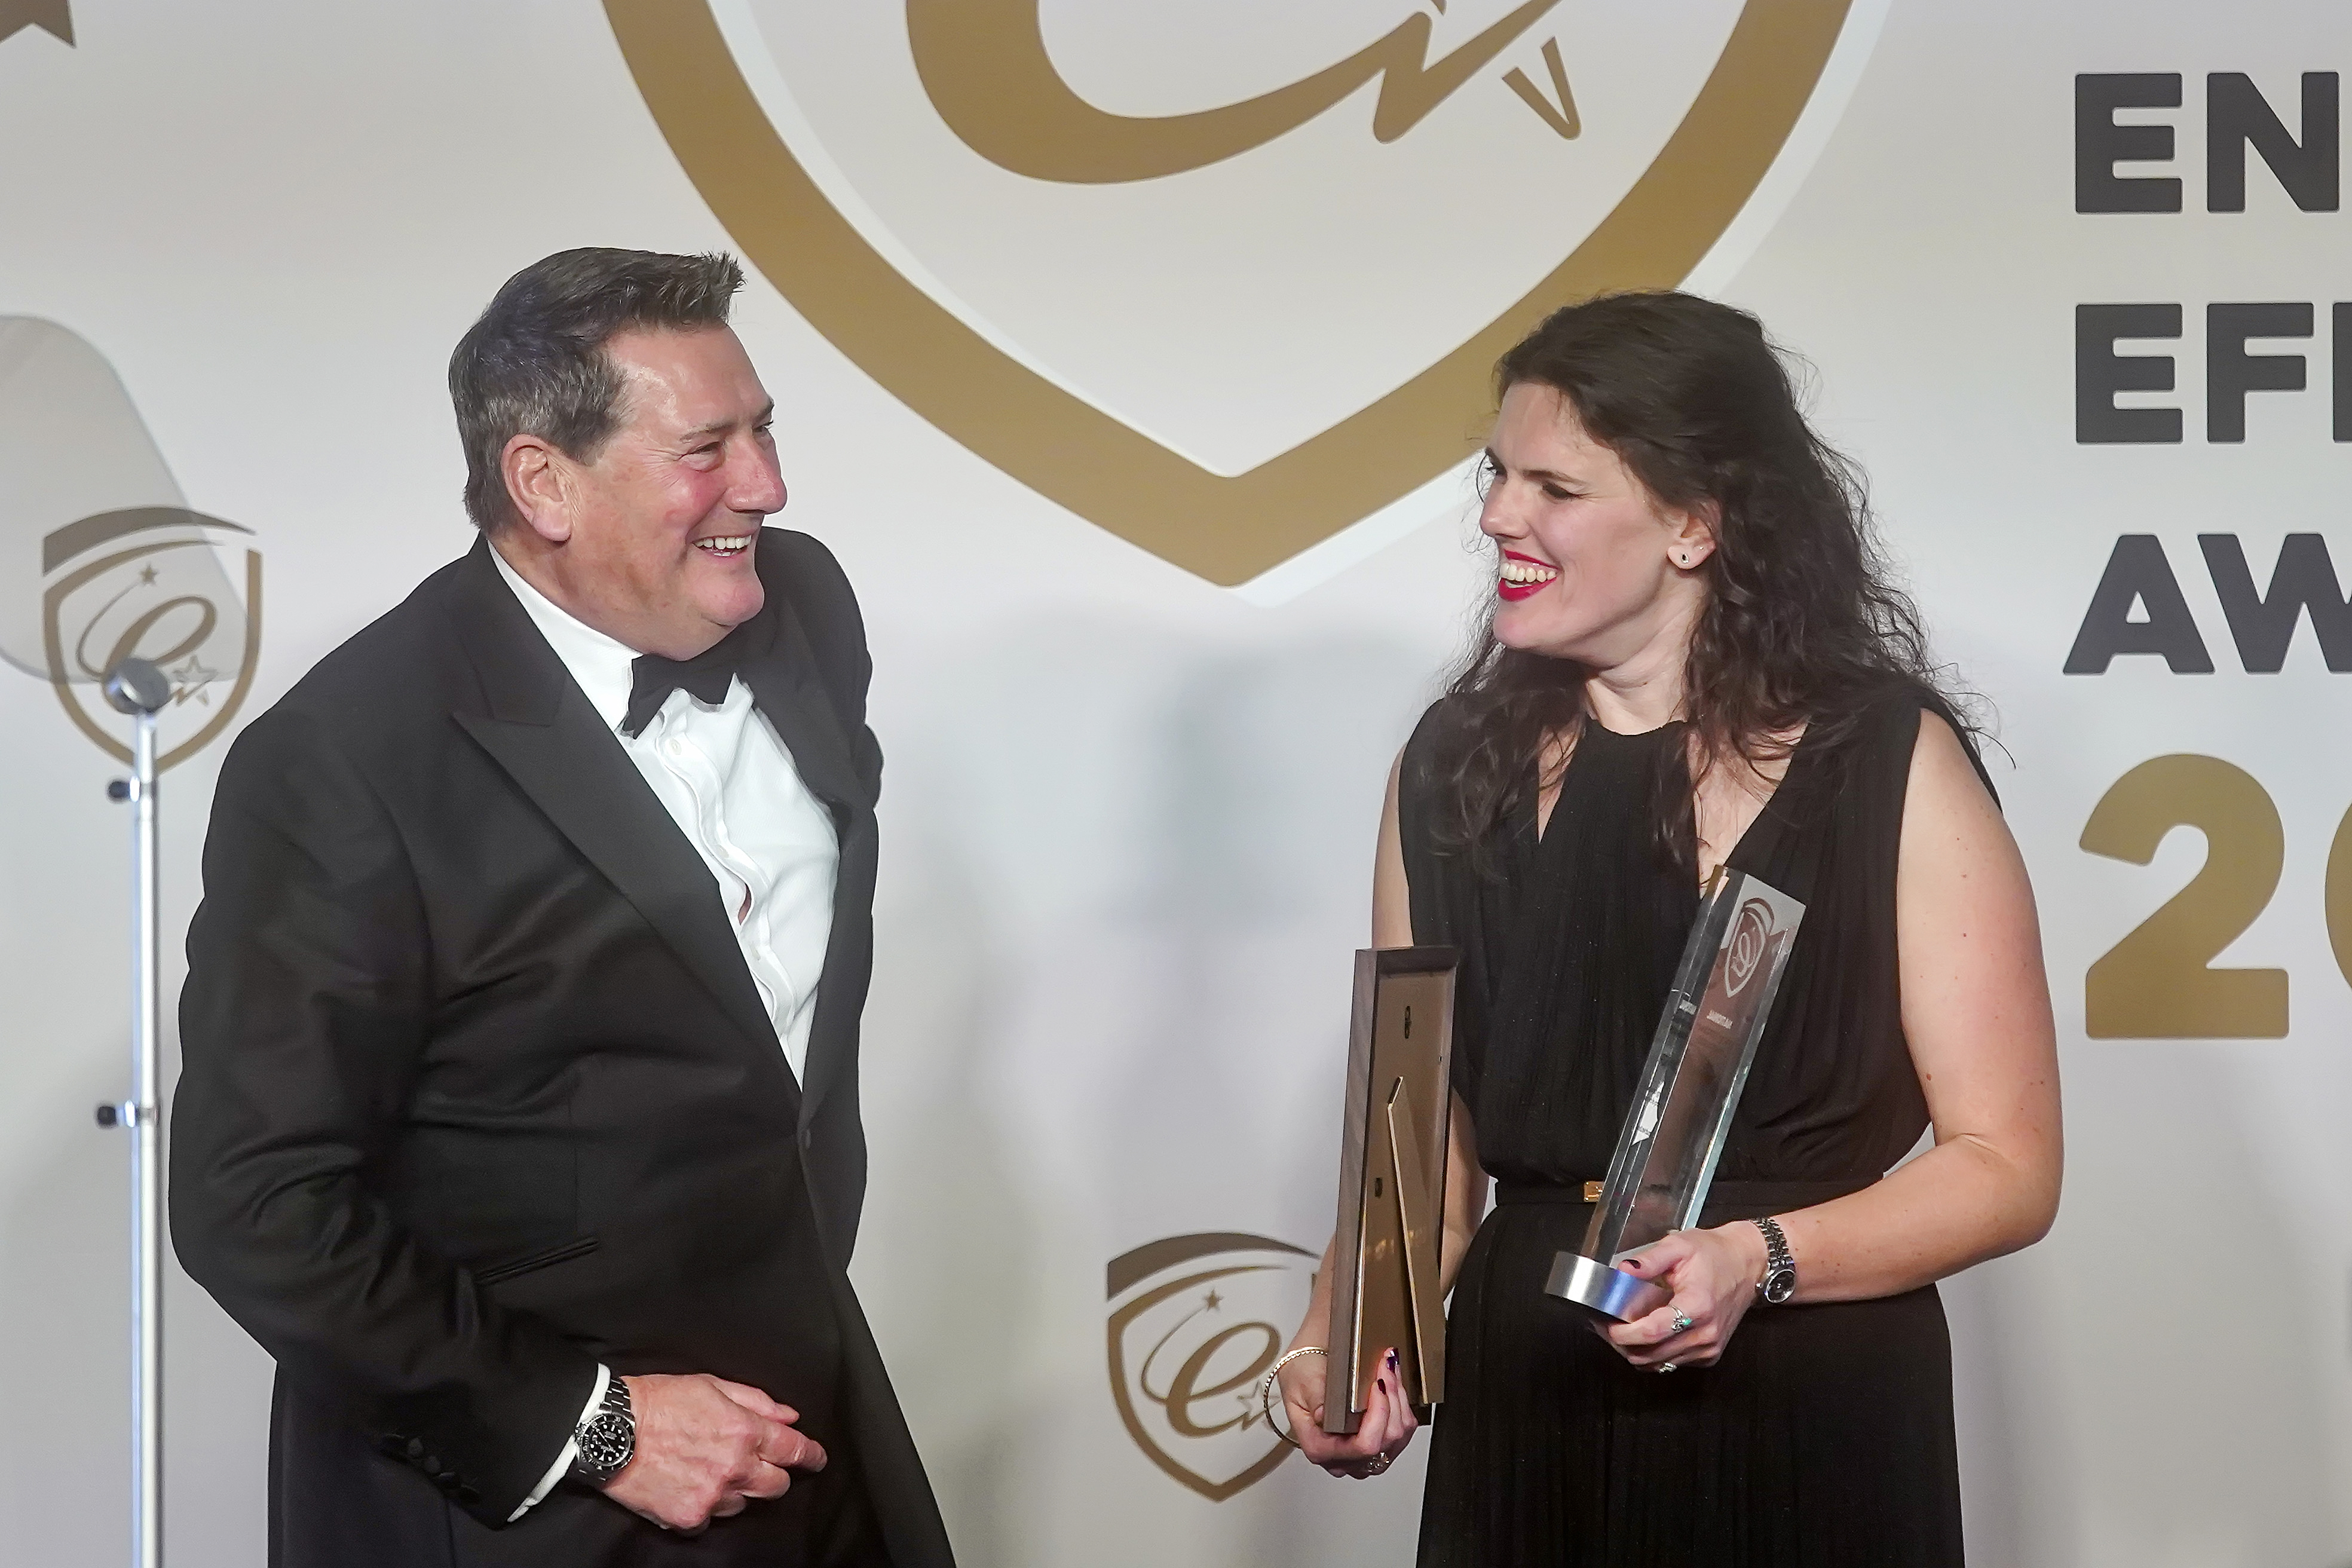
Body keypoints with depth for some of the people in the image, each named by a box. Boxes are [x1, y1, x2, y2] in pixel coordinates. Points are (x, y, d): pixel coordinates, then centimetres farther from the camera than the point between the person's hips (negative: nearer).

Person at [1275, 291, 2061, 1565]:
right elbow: (1424, 1140, 6)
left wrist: (1760, 1259, -23)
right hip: (1522, 1412, 3)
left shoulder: (1893, 765, -8)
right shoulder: (1455, 764, 3)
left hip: (1812, 1424, -3)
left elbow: (2007, 1165, -9)